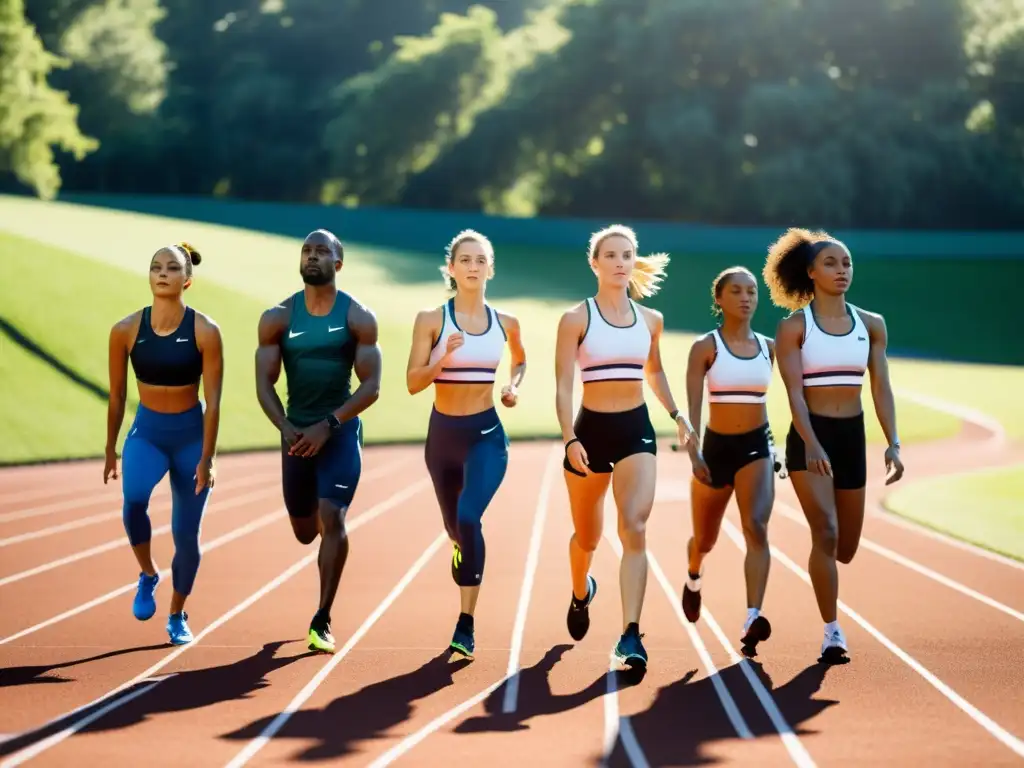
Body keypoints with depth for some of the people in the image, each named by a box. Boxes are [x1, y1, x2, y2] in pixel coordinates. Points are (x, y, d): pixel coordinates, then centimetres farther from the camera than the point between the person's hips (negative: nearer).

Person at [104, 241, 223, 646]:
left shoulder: (205, 332, -13)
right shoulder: (126, 330, -8)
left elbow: (212, 401, -11)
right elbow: (117, 395, 3)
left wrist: (207, 458, -13)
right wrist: (110, 450, 9)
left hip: (191, 435, -1)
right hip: (146, 431, 1)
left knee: (186, 534, 4)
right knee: (133, 498, -30)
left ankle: (177, 616, 28)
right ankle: (147, 575, -2)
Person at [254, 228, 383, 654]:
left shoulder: (358, 318, -7)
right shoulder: (277, 318, -1)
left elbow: (370, 386, -10)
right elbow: (264, 384, -1)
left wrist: (328, 425, -21)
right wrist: (286, 428, -17)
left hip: (341, 431, -3)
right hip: (297, 432, 3)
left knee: (332, 519, -18)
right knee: (305, 531, 13)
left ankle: (322, 622, -9)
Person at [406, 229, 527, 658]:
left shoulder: (505, 324, 2)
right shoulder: (431, 320, -5)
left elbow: (520, 361, 23)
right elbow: (413, 383, -10)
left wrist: (514, 387, 4)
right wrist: (445, 357, -26)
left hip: (486, 434, -1)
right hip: (443, 433, 1)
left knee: (469, 518, -21)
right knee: (454, 524, 15)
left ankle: (465, 626, -18)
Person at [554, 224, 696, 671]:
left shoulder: (651, 320, 7)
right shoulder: (576, 319, -5)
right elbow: (563, 387, -9)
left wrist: (677, 415, 18)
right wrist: (570, 440, -21)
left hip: (637, 430, 2)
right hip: (592, 430, -1)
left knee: (634, 527, -18)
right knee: (587, 536, 14)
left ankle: (630, 636, -23)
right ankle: (581, 592, 49)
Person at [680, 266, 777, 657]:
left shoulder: (769, 347, 4)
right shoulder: (705, 347, -6)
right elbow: (692, 406, -13)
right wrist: (694, 454, -25)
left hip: (756, 447, 1)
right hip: (716, 448, -1)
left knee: (757, 528, -22)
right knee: (705, 539, 15)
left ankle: (752, 622, -31)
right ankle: (694, 578, 52)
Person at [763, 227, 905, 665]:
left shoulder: (871, 325, 6)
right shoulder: (794, 327, -5)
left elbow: (881, 389, 3)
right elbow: (794, 392, -13)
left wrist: (893, 444, -9)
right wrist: (811, 444, -27)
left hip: (852, 438, 4)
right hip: (809, 439, -4)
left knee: (846, 548, 12)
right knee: (826, 533, -19)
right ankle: (831, 632, -12)